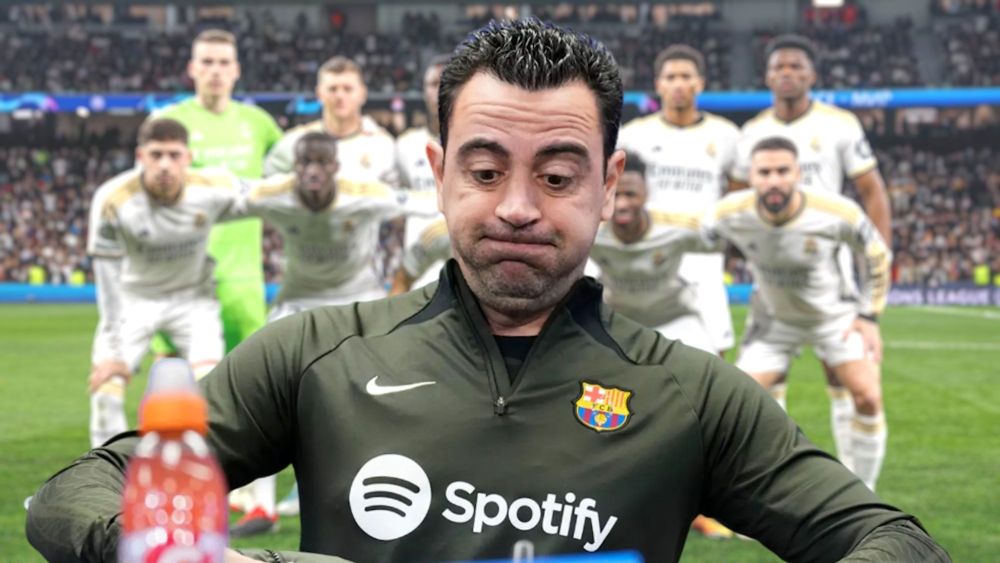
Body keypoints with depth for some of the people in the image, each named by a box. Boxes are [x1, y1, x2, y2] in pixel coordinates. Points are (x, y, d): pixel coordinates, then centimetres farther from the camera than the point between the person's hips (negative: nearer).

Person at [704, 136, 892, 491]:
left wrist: (870, 315, -10)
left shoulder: (838, 213, -30)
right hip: (774, 320, 1)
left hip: (834, 315, -1)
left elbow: (878, 256, -9)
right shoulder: (730, 215, -27)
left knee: (868, 397, -14)